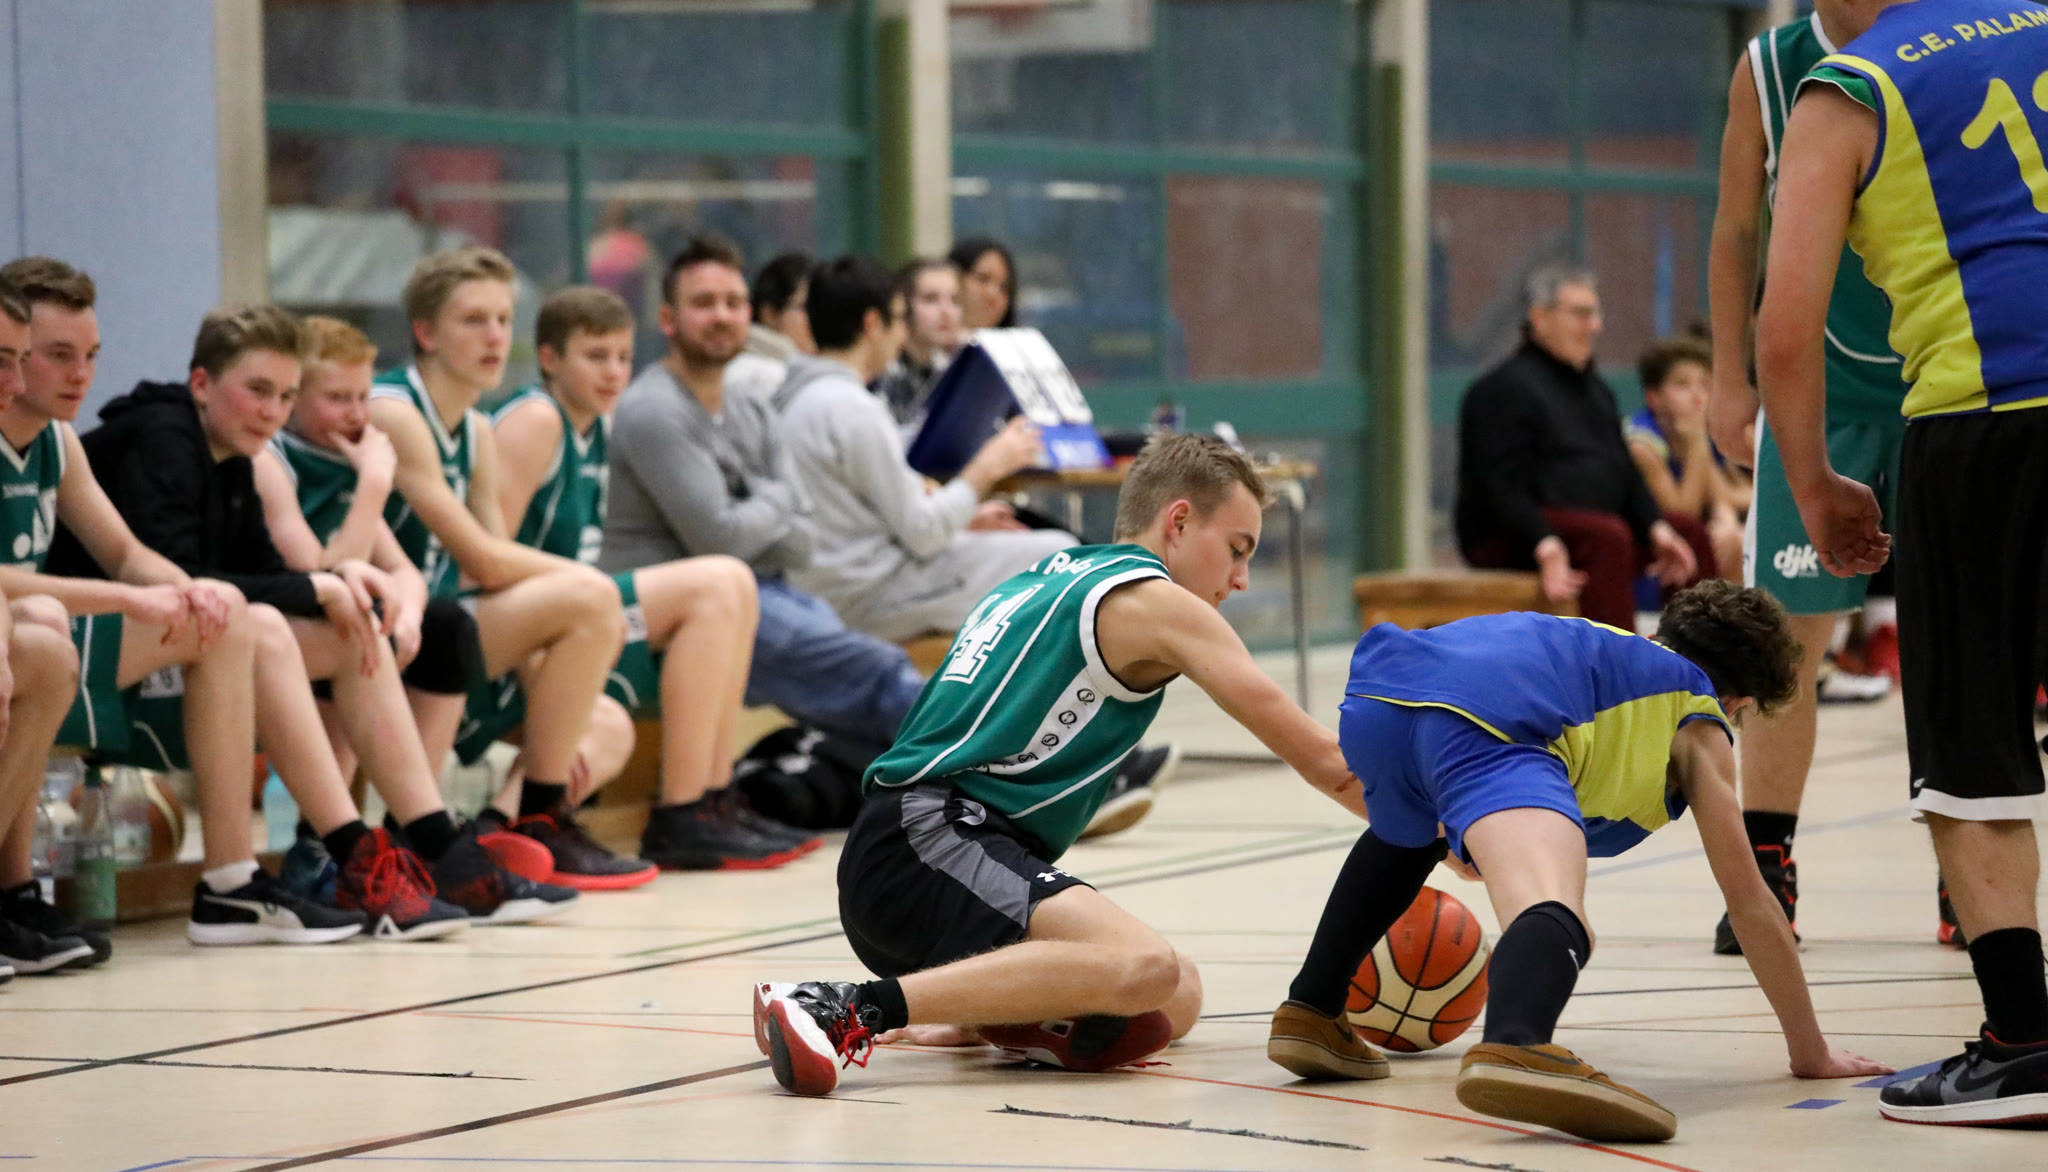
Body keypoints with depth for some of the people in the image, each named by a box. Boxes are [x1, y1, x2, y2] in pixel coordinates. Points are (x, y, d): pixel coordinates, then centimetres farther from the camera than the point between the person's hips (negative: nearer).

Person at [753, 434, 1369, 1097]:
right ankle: (849, 1010, -32)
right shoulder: (1155, 602, 0)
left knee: (1178, 1000, 6)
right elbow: (1320, 758, 0)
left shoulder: (1048, 581, 26)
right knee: (1144, 968, -32)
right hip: (926, 838, -9)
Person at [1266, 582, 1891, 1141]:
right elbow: (1749, 900, 24)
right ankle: (1515, 1046, -64)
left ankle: (1311, 1014, 43)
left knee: (1407, 831, 44)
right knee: (1556, 916, -30)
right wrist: (1811, 1051, 32)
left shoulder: (1606, 649, 44)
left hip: (1373, 696, 8)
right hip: (1484, 720, -8)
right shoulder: (1700, 725, 26)